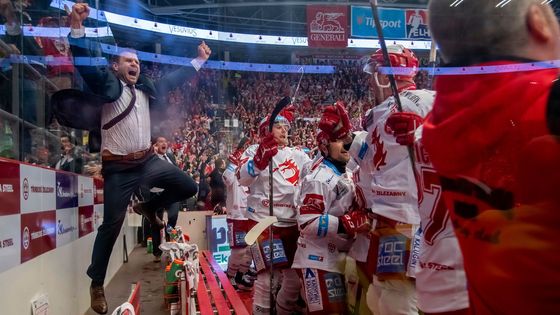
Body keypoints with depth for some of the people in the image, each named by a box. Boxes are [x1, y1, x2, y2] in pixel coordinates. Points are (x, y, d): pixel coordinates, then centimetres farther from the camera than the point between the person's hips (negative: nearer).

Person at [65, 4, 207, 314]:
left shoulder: (146, 88, 12)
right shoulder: (108, 84, -5)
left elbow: (173, 79, 23)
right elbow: (86, 65, -21)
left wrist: (199, 61, 27)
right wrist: (77, 27, -34)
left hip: (148, 161, 6)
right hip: (118, 168, -6)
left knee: (188, 187, 5)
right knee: (111, 225, 0)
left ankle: (149, 207, 28)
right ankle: (96, 284, 18)